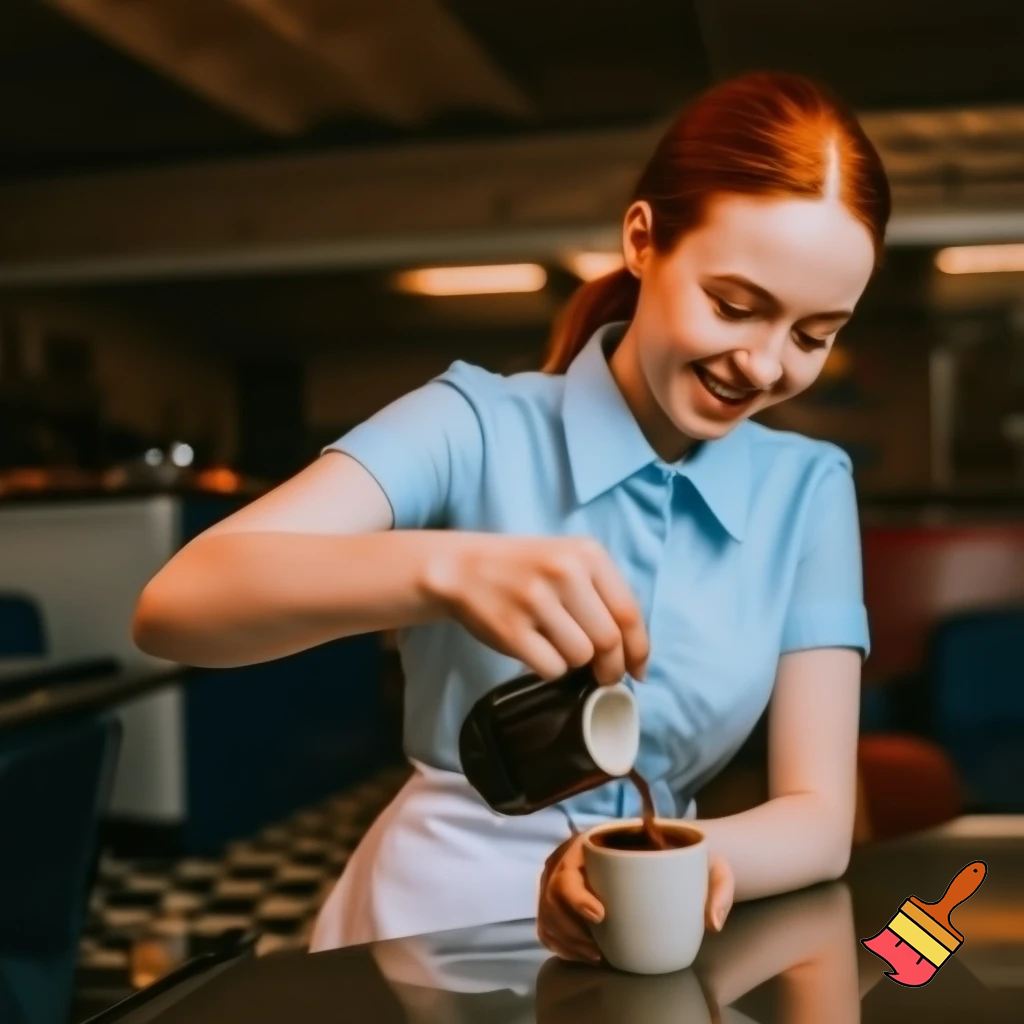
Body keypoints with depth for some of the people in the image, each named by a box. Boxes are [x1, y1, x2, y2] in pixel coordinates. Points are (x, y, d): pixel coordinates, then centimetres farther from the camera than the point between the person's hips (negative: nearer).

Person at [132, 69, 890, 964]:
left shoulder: (808, 491, -2)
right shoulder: (478, 426, -11)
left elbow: (819, 817, -6)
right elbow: (175, 605, -23)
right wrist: (449, 568, -40)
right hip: (437, 926, -2)